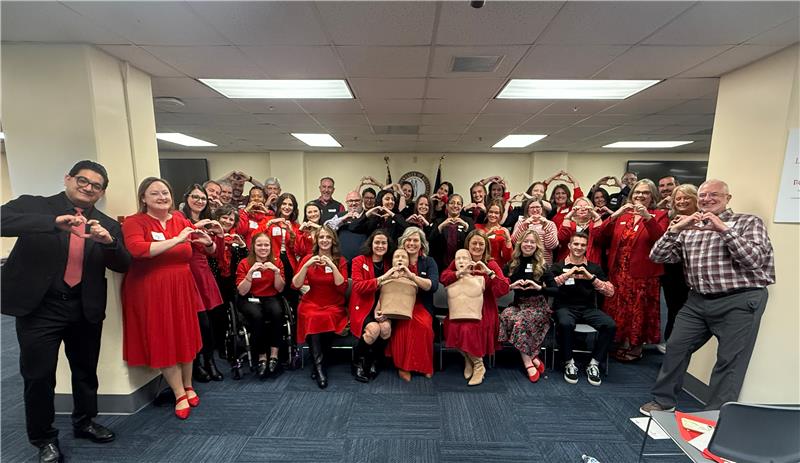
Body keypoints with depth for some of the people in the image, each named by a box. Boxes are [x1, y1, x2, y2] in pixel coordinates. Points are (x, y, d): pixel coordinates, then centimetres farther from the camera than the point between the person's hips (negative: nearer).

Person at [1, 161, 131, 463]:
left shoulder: (107, 225, 6)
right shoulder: (33, 205, -1)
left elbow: (123, 265, 0)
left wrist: (108, 241, -18)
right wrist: (54, 222, -30)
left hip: (86, 309, 3)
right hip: (40, 306, -2)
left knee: (86, 371, 16)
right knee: (39, 376, 8)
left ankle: (84, 422, 38)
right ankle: (44, 439, 30)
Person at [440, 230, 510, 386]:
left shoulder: (491, 264, -1)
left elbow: (504, 290, -12)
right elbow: (443, 278, -7)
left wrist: (489, 272, -23)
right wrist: (461, 272, -22)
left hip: (484, 309, -2)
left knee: (469, 328, -28)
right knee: (453, 326, -25)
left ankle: (478, 365, 0)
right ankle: (468, 358, 5)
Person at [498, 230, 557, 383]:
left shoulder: (542, 266, 1)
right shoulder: (512, 264, 7)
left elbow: (555, 290, -5)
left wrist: (539, 287, -21)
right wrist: (512, 286, -15)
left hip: (537, 306, -2)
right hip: (518, 304, 3)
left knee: (520, 321, -33)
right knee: (506, 315, -31)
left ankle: (528, 362, -17)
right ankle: (533, 359, -22)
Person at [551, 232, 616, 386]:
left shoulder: (594, 268, 12)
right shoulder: (558, 267, 5)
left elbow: (610, 292, 2)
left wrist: (592, 278, -11)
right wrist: (567, 275, -18)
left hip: (588, 308, 3)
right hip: (565, 307, -3)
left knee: (610, 325, -25)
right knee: (565, 324, -35)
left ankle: (594, 364, -7)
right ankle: (569, 364, -12)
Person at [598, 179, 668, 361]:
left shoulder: (659, 215, 0)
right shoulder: (622, 215, 9)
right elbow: (602, 236, -3)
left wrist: (648, 217, -28)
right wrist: (615, 215, -15)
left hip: (643, 274, -3)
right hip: (618, 272, 4)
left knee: (638, 311, 6)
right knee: (617, 310, 11)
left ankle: (635, 348, 24)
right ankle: (620, 344, 29)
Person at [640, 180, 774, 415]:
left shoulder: (749, 222, 1)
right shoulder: (689, 228, 12)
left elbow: (754, 260, -13)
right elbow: (657, 257, 3)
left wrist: (724, 229, -15)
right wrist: (675, 229, -8)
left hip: (739, 301, -4)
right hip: (698, 300, 4)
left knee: (730, 362, 3)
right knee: (675, 348, 7)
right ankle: (663, 400, 24)